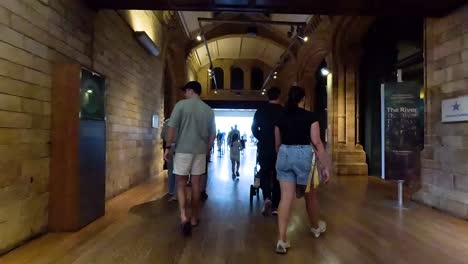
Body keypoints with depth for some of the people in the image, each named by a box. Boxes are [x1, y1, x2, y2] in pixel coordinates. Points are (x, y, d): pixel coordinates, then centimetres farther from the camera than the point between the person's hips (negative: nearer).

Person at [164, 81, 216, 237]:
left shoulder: (181, 104, -4)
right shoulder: (208, 110, 7)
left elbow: (172, 127, -10)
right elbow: (213, 133, 10)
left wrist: (168, 147, -2)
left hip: (183, 150, -3)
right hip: (200, 151, 3)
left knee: (181, 184, 7)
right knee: (196, 186, 11)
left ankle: (183, 216, -9)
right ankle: (194, 218, 22)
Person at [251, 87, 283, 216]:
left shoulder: (260, 111, -1)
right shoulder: (284, 111, -5)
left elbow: (254, 129, 0)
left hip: (264, 147, 1)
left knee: (264, 173, 15)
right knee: (277, 175, 10)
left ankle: (267, 198, -9)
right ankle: (275, 206, 14)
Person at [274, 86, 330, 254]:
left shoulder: (281, 117, 7)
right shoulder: (310, 116, -4)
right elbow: (317, 143, -9)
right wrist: (325, 166, -5)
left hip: (284, 155, 3)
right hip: (303, 155, -2)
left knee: (286, 197, 2)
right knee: (309, 194, 18)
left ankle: (281, 239, -2)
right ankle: (316, 227, 43)